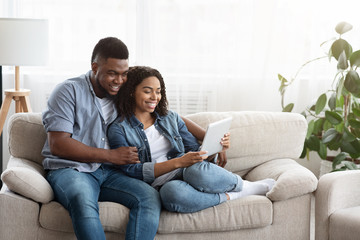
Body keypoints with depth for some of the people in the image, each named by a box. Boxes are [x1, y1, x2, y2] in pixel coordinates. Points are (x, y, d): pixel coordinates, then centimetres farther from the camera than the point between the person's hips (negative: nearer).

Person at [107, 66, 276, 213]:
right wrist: (178, 162, -19)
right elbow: (131, 170, -10)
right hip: (161, 186, -3)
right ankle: (230, 196, -20)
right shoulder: (118, 130, 2)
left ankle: (242, 184, -10)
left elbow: (194, 149, 16)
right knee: (171, 192, -41)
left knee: (197, 172, -36)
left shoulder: (170, 118, 16)